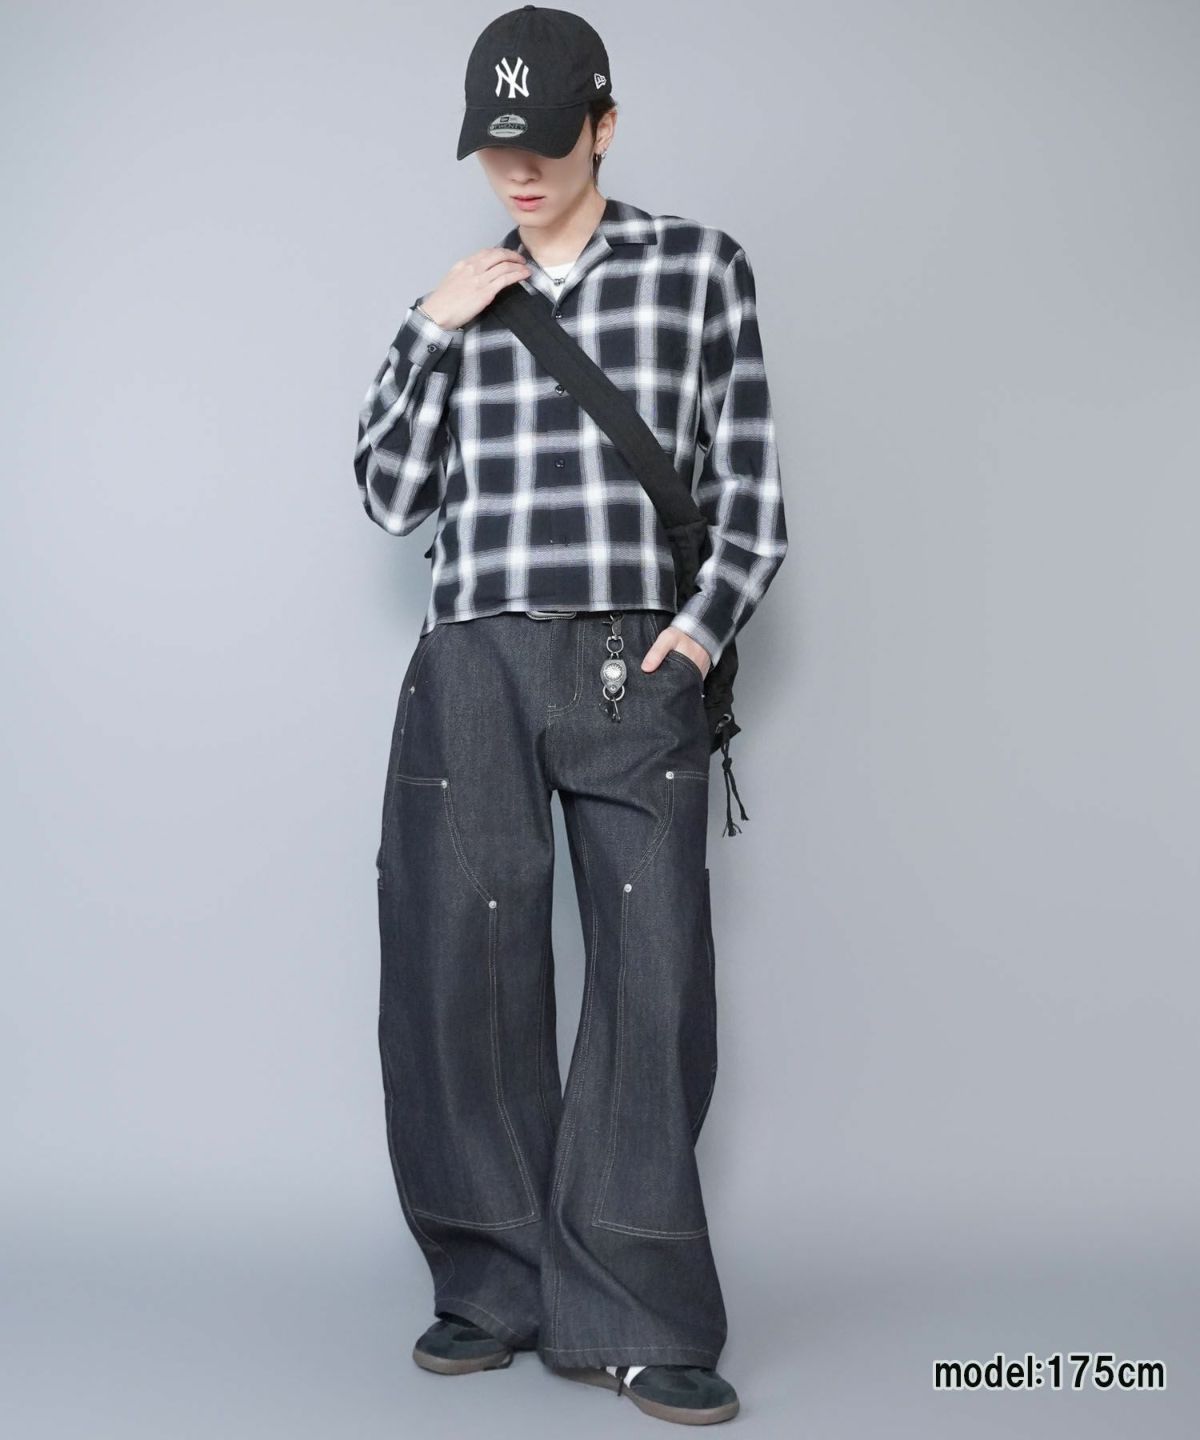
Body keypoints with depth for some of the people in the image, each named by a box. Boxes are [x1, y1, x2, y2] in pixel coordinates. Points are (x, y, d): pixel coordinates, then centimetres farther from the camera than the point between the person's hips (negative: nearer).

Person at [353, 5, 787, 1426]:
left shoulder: (698, 267, 8)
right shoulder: (463, 296, 17)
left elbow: (750, 490, 6)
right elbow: (391, 496, 12)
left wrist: (702, 627, -8)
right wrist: (429, 332, 3)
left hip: (635, 671, -2)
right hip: (471, 667, 2)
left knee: (654, 979, -5)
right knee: (464, 971, -1)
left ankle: (630, 1318, 4)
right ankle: (497, 1290, 12)